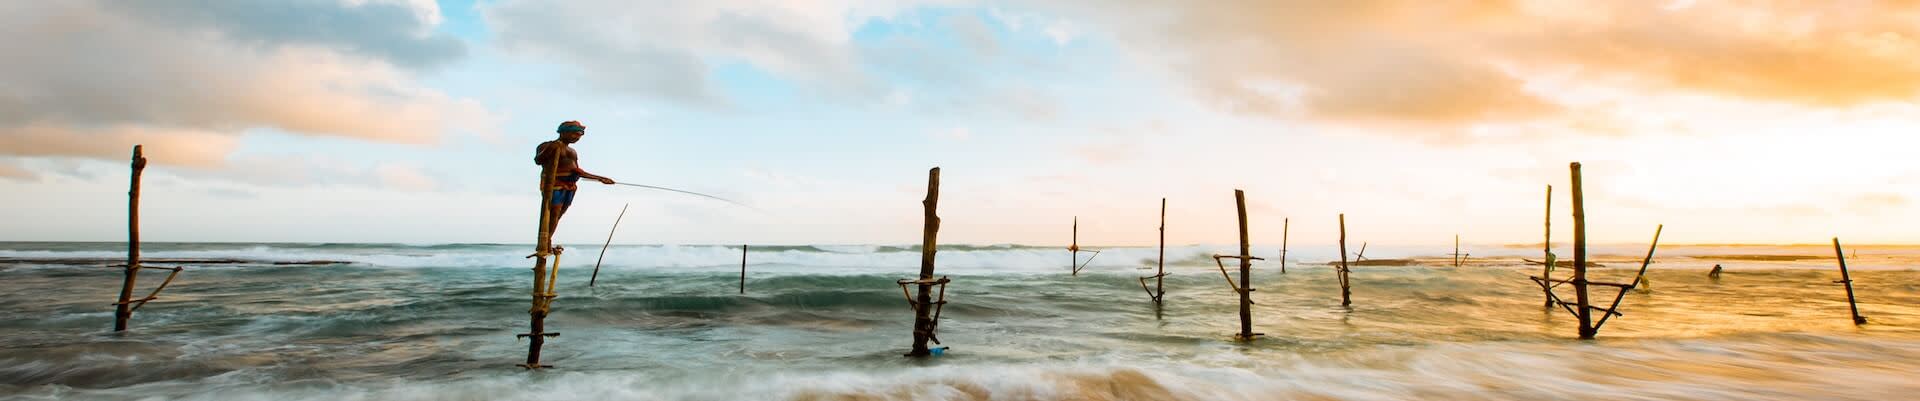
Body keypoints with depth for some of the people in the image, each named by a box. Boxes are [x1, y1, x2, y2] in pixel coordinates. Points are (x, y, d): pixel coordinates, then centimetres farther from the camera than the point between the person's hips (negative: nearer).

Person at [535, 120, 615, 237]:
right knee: (553, 214, -14)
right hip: (554, 184, -7)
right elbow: (538, 161, -14)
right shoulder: (546, 145, 2)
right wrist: (548, 150, -29)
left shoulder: (572, 152, 24)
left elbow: (578, 171, 25)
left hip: (570, 186, 7)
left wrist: (600, 178, 25)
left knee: (559, 214, 2)